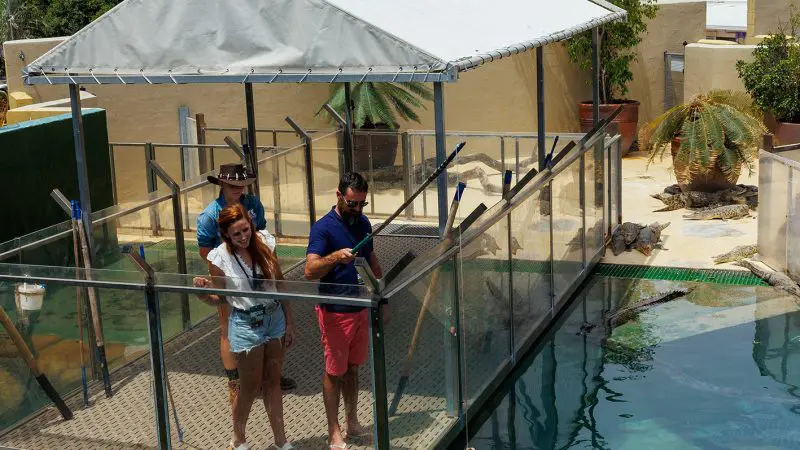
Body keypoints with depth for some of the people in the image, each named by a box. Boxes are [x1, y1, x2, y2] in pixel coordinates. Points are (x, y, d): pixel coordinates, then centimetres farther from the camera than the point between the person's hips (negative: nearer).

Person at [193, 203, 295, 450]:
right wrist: (203, 292, -26)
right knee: (251, 386, 8)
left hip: (275, 318, 3)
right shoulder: (220, 258, -14)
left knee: (273, 382, 15)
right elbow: (219, 299, -4)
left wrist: (289, 322, 4)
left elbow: (280, 284, 3)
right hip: (245, 325, -3)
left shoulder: (265, 245, -6)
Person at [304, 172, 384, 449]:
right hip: (335, 312, -6)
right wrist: (335, 256, -43)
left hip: (361, 309, 6)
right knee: (334, 372, 4)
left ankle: (353, 425, 28)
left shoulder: (363, 223, 6)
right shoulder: (323, 228, -16)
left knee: (352, 369, 17)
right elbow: (310, 270, -27)